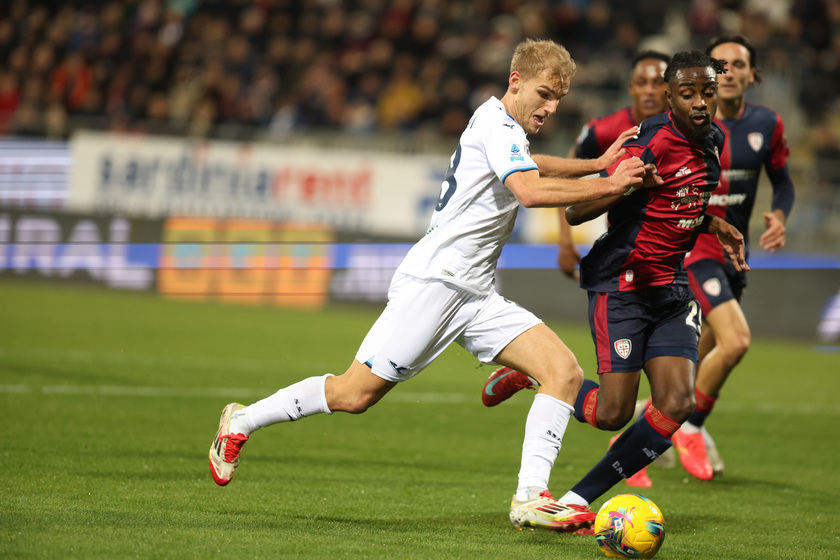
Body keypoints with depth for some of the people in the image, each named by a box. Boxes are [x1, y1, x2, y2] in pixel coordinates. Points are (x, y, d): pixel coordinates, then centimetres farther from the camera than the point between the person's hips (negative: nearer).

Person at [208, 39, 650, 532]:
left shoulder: (506, 128, 18)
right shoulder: (497, 123, -11)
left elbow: (529, 166, 43)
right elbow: (529, 190, -28)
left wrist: (598, 165, 33)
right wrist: (609, 186, -24)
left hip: (477, 296, 10)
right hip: (433, 280, -10)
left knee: (565, 373, -9)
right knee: (355, 394, -8)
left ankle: (531, 498, -16)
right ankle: (242, 422, 13)